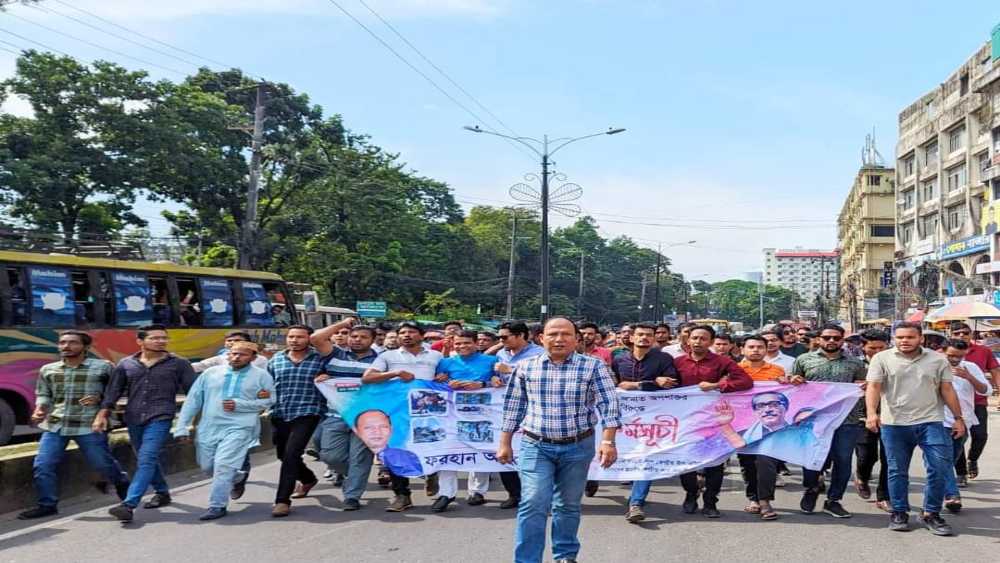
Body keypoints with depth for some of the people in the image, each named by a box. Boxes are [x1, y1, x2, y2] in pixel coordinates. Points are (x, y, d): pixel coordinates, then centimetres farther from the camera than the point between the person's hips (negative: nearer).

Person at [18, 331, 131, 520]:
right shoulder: (48, 370, 9)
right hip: (54, 426, 4)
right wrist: (40, 410, -6)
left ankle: (122, 485, 34)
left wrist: (100, 398, -12)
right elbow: (43, 394, 13)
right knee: (42, 466, -2)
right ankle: (47, 504, 15)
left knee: (103, 463, 5)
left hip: (89, 426, -3)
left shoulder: (103, 367, -1)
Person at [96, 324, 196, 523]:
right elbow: (113, 391, 10)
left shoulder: (179, 364, 0)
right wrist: (102, 414, 1)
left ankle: (128, 505, -20)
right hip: (133, 418, 5)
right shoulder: (126, 364, 7)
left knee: (147, 459, -16)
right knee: (145, 460, 17)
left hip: (160, 418, -5)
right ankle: (162, 493, 36)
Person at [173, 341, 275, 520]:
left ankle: (217, 506, -2)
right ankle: (236, 479, 41)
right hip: (208, 428, 4)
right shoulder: (211, 373, 7)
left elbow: (269, 401, -3)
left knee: (223, 465, -14)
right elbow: (192, 400, 8)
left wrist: (239, 405, -12)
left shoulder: (262, 376, 1)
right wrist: (182, 427, 3)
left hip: (239, 428, -4)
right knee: (207, 467, 13)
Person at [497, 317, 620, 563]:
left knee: (568, 505, 13)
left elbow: (609, 405, -8)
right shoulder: (525, 367, 1)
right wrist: (504, 444, 8)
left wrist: (608, 442, -17)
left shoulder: (594, 366, -5)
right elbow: (513, 407, 7)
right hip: (535, 446, 0)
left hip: (578, 447, 0)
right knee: (533, 504, -9)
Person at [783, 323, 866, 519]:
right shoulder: (804, 360, 8)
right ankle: (811, 489, 31)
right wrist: (793, 381, -9)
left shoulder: (855, 363, 12)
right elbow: (789, 382, 13)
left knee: (843, 461, 4)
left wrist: (865, 387, -1)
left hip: (847, 420, 1)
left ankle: (833, 500, 20)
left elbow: (863, 387, 21)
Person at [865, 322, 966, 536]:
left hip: (931, 422, 1)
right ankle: (899, 512, 21)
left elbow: (947, 390, 10)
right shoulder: (882, 359, 1)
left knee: (940, 467, -4)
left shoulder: (938, 360, 7)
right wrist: (871, 412, -21)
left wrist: (958, 418, 8)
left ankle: (931, 513, 11)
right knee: (897, 471, 7)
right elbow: (873, 387, -7)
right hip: (894, 424, -1)